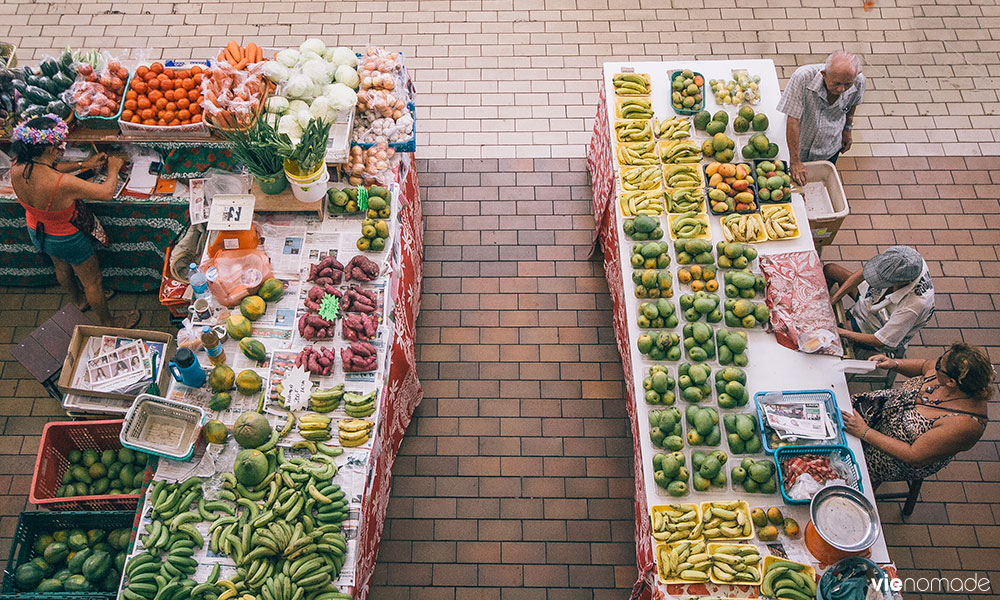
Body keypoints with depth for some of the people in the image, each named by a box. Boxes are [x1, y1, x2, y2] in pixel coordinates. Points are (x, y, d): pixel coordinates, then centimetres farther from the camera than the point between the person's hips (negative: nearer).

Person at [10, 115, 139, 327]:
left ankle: (77, 300, 65)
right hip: (67, 240, -7)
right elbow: (107, 192, -31)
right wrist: (113, 169, -12)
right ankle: (108, 323, 43)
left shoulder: (17, 168, -23)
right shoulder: (62, 183, -44)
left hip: (36, 232, 7)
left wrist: (83, 164, -1)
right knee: (92, 281, 19)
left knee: (62, 268, 36)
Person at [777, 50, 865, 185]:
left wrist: (847, 129, 15)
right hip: (800, 147, -3)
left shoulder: (858, 82, -23)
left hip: (830, 150, 3)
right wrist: (795, 161, -31)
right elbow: (793, 120, -33)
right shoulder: (803, 77, -37)